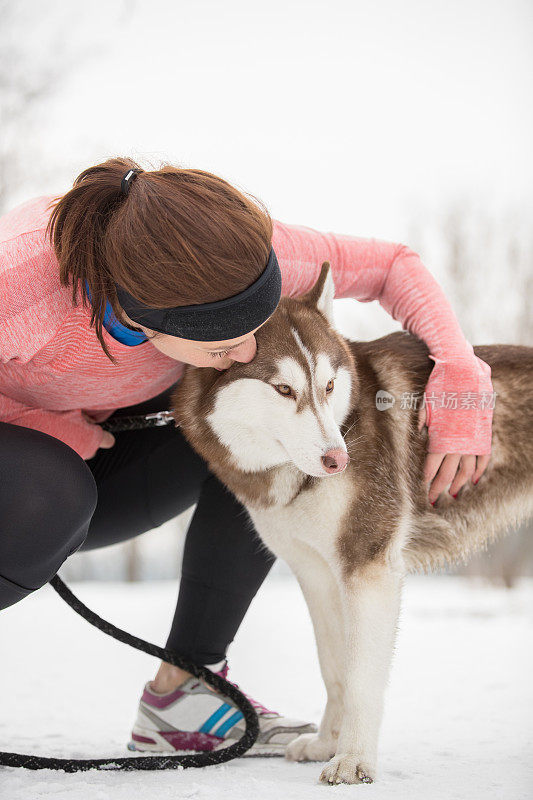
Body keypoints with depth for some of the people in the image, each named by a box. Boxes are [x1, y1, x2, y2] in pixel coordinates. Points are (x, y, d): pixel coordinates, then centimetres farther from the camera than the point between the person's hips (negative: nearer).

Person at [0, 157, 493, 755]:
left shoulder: (226, 248, -26)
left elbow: (392, 265, -13)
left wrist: (460, 378, -26)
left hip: (100, 443, 5)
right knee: (51, 502, -40)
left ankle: (179, 690, -9)